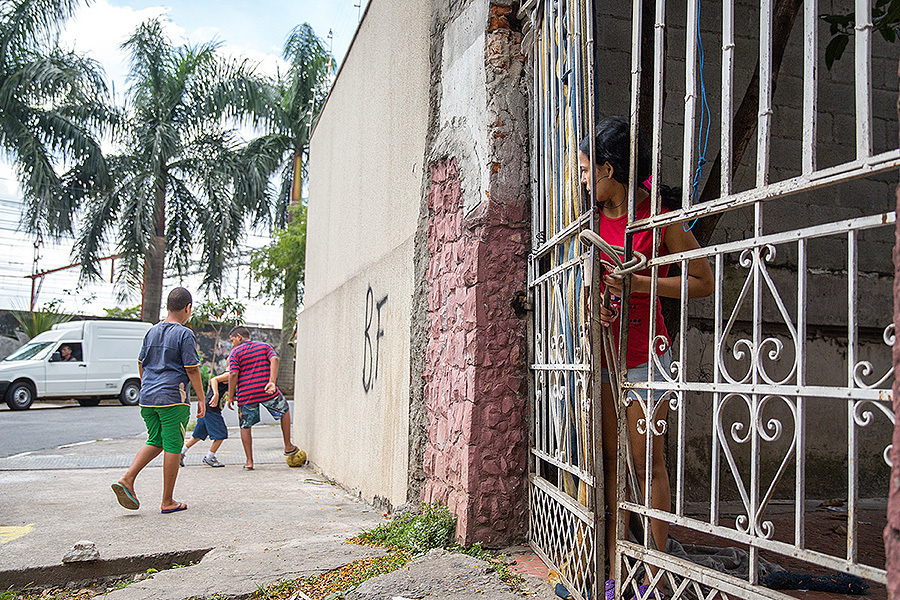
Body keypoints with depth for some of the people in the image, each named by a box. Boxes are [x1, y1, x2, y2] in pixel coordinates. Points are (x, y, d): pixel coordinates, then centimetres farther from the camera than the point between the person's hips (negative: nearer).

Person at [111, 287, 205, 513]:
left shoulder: (152, 332, 11)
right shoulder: (185, 335, -9)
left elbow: (141, 364, 18)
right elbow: (192, 370, -11)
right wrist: (201, 400, -4)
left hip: (147, 398, 7)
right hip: (173, 399, -7)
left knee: (155, 441, 19)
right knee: (172, 447, 1)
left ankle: (126, 479, 1)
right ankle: (168, 502, 7)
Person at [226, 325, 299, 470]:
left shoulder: (235, 352, 4)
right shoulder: (264, 346, 13)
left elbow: (233, 374, -8)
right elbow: (274, 359, -6)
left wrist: (230, 397, -2)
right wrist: (272, 382, -14)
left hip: (245, 395, -2)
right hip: (267, 392, 2)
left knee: (245, 427, 14)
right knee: (284, 410, 25)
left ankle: (249, 461, 12)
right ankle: (288, 447, 25)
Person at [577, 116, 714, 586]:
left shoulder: (658, 214, -10)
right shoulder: (596, 218, 8)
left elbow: (704, 282, -9)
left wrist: (637, 283, -18)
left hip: (645, 356, -5)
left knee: (646, 463, -2)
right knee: (612, 460, 7)